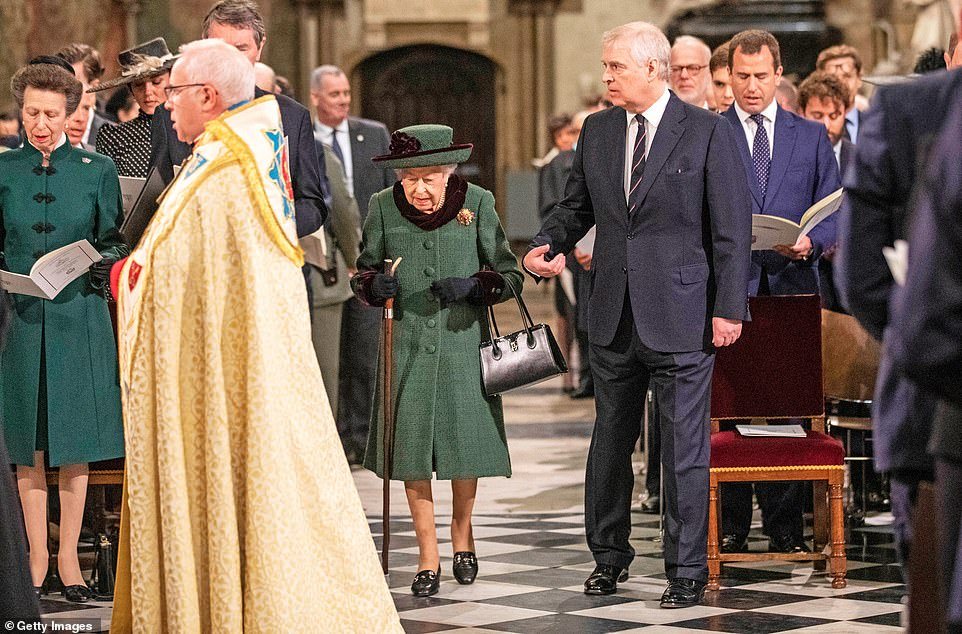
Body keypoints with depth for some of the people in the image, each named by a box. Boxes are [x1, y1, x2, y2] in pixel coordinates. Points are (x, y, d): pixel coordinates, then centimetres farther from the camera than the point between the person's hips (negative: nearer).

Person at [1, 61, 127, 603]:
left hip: (78, 318, -1)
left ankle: (69, 556, 11)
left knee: (75, 441, 2)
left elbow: (115, 241, 8)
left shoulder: (97, 170, 4)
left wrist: (105, 263, -11)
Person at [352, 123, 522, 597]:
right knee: (412, 448, 1)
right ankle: (428, 555, 15)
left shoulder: (477, 203, -4)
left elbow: (510, 274, 1)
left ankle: (462, 530, 31)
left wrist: (473, 286, -18)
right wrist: (375, 285, -13)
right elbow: (363, 274, 10)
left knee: (466, 441, 3)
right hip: (408, 344, 1)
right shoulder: (383, 207, 0)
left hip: (463, 340, -1)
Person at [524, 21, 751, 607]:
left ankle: (688, 570, 10)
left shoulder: (707, 132, -6)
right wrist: (548, 243, -2)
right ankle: (609, 556, 27)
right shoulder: (597, 132, 9)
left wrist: (729, 308, -10)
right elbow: (577, 205, 19)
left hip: (681, 316, -5)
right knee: (610, 441, 13)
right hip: (614, 316, 5)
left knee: (684, 448, 0)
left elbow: (733, 228, -6)